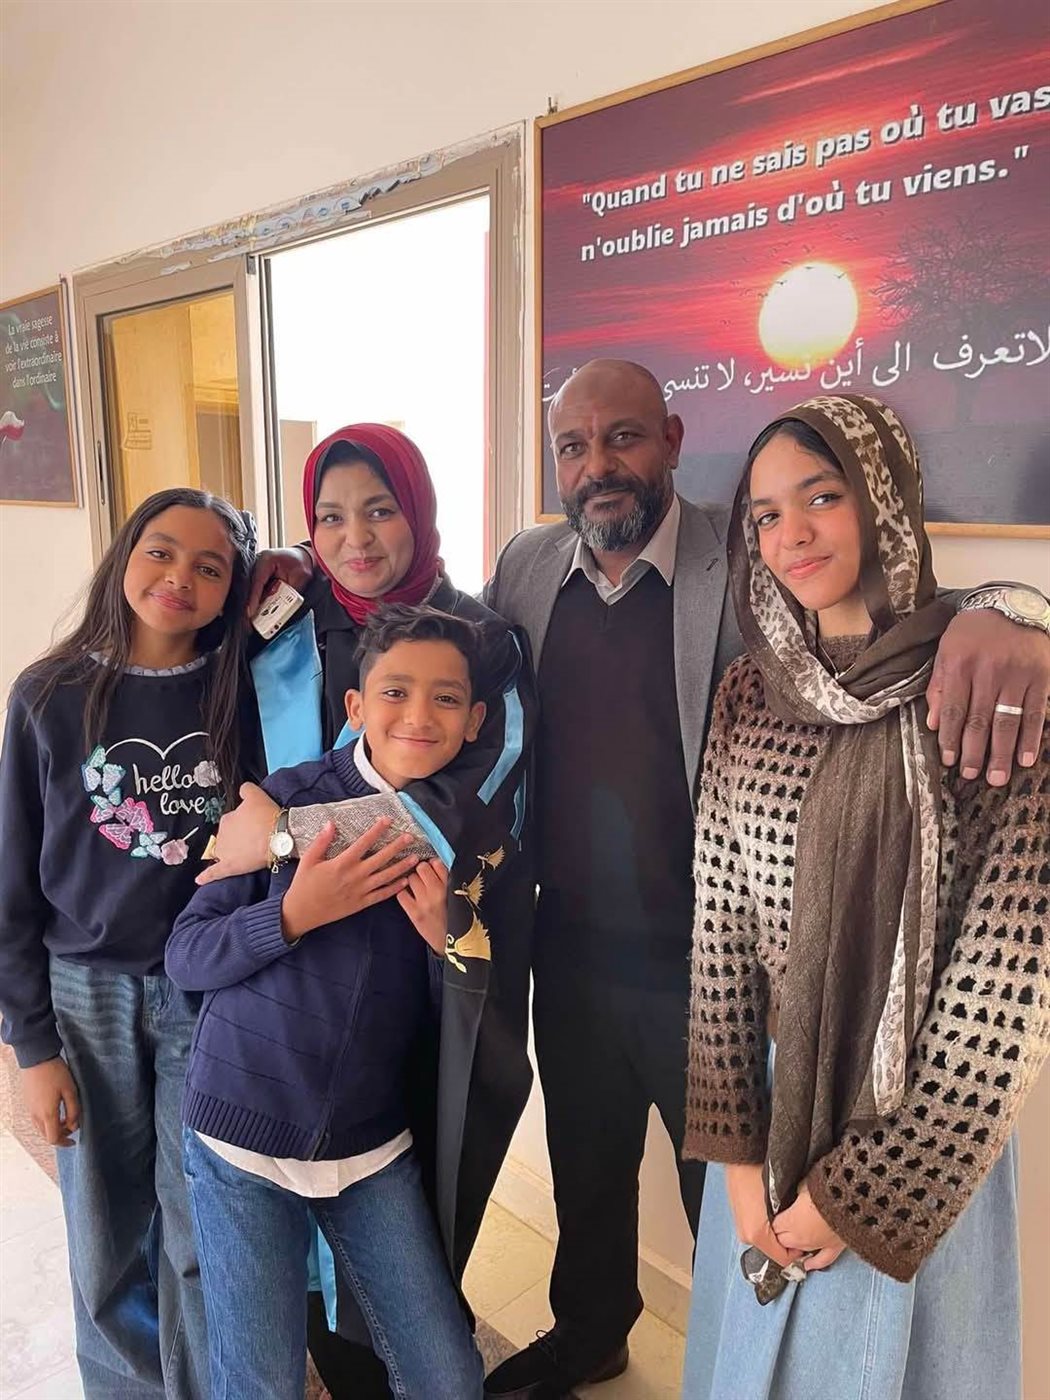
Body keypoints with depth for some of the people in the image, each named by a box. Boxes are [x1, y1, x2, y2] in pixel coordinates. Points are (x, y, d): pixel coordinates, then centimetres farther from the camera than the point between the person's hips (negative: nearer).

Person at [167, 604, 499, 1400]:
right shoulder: (291, 800, -10)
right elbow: (185, 958, -7)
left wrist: (444, 938, -18)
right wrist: (294, 912, -23)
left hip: (374, 1149, 3)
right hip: (242, 1135, -2)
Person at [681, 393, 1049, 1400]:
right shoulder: (748, 695, -4)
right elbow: (718, 924, -2)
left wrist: (859, 1187, -11)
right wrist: (738, 1153, -4)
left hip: (922, 1142, -3)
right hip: (768, 1108, 3)